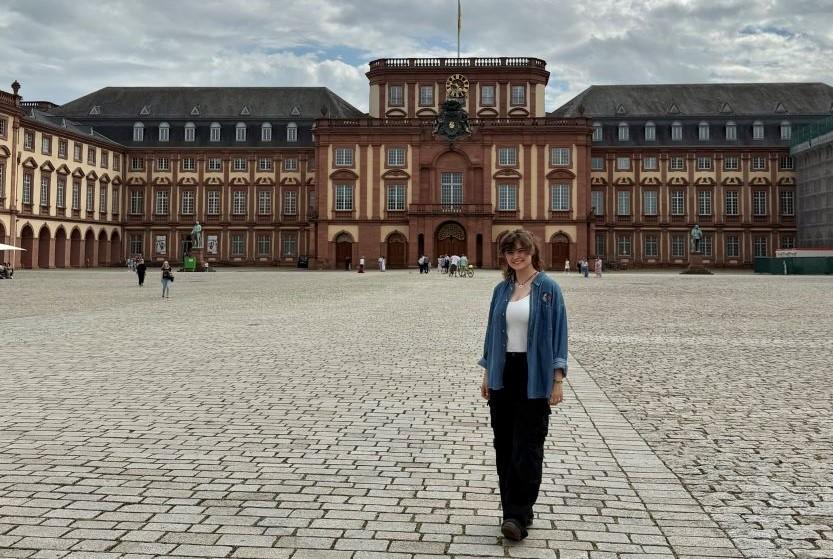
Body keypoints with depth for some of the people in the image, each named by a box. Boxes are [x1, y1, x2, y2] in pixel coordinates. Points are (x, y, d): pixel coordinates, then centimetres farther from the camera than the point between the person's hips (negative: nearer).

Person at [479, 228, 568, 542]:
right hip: (503, 374, 5)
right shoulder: (501, 290, 9)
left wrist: (557, 379, -11)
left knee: (528, 445, -4)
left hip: (534, 376, -5)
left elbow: (558, 333, -6)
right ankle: (512, 510, 20)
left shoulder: (548, 288, -5)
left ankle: (519, 516, 0)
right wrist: (487, 373, 12)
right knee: (504, 443, 8)